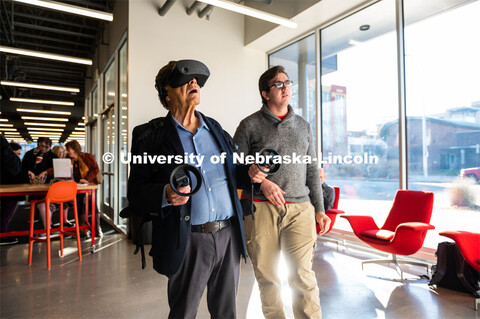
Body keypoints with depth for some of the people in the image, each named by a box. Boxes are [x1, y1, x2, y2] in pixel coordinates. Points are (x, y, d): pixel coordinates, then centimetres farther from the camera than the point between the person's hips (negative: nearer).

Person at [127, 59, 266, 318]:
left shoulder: (216, 129, 12)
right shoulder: (149, 135, -3)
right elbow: (135, 193, -6)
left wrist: (248, 173, -1)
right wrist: (165, 195, -25)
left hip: (229, 236, 5)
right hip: (189, 241, -4)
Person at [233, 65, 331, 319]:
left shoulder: (303, 126, 16)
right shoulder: (250, 125, 4)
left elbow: (311, 170, 17)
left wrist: (319, 209, 12)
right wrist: (262, 182, -12)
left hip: (299, 208, 2)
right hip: (260, 208, -2)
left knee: (303, 275, -3)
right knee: (266, 276, 7)